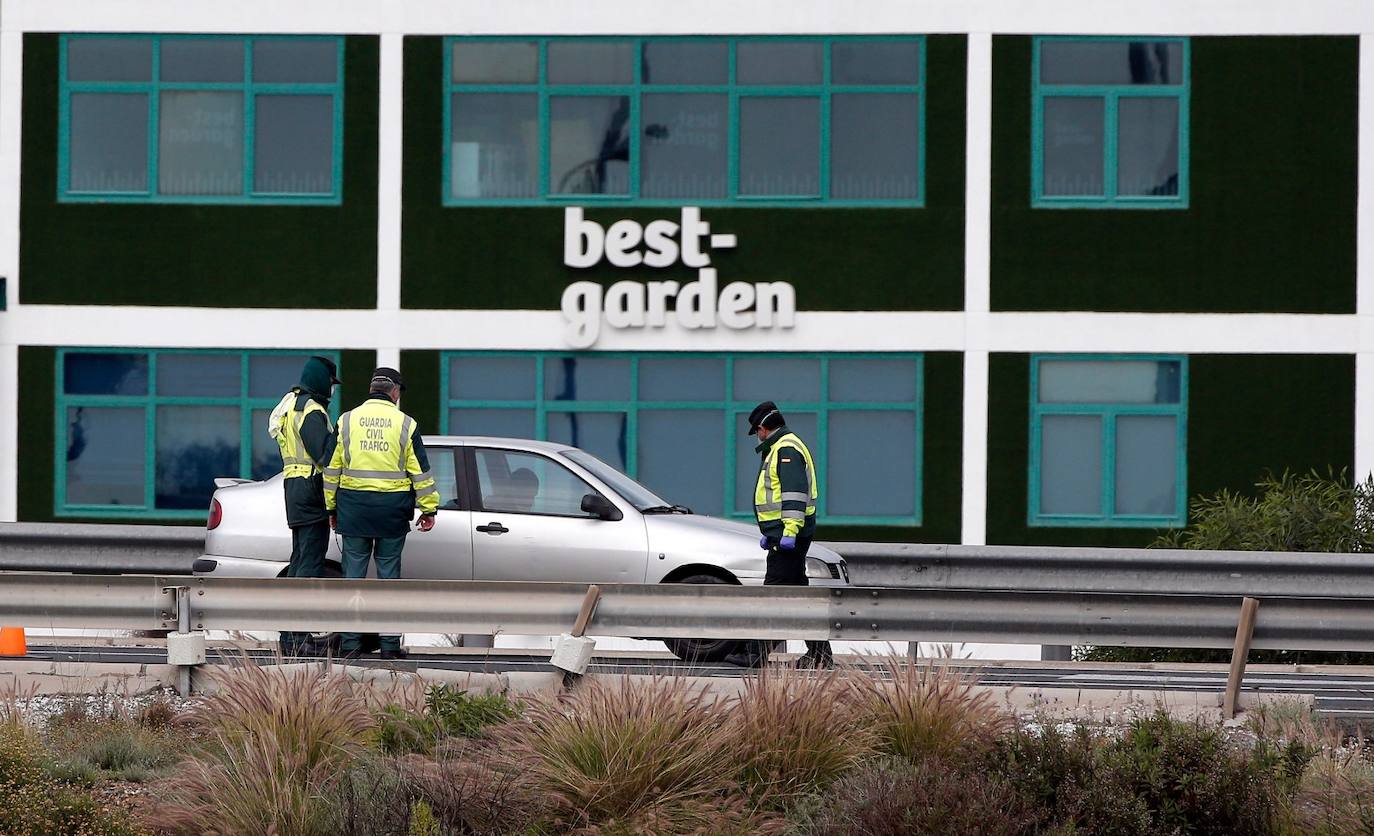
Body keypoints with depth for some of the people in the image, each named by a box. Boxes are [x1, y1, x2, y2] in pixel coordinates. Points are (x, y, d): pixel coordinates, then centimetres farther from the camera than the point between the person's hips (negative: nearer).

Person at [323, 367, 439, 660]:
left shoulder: (347, 421, 4)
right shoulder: (405, 424, 0)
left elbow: (331, 468, 6)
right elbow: (421, 472, 2)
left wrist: (331, 507, 13)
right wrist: (429, 509, 8)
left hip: (353, 508, 1)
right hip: (392, 509, -1)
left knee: (353, 572, 5)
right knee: (388, 572, 5)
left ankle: (350, 642, 3)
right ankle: (390, 644, 4)